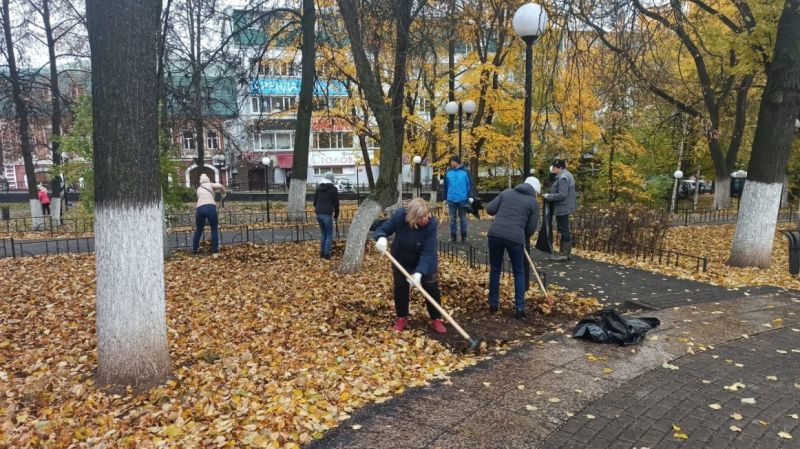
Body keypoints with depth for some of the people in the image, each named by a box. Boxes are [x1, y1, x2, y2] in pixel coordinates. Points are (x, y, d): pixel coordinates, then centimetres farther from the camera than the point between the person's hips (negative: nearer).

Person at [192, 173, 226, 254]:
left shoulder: (199, 188, 30)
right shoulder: (210, 185, 18)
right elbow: (221, 186, 3)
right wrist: (223, 192, 22)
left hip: (200, 208, 3)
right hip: (210, 207, -3)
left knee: (198, 230, 17)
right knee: (214, 229, 11)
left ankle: (194, 249, 20)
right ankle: (214, 248, 9)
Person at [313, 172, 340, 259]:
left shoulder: (318, 187, 14)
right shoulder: (333, 188, -3)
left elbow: (315, 201, 16)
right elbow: (336, 203, -2)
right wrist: (336, 214, 10)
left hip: (318, 213, 6)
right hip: (327, 214, -6)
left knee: (323, 233, 18)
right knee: (329, 234, 3)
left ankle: (322, 252, 18)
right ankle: (327, 254, -2)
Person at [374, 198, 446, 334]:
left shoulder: (431, 224, -35)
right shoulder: (399, 216, -31)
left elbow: (428, 253, -35)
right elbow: (383, 229, -19)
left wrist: (419, 272, -47)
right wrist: (381, 238, -44)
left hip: (426, 261, -1)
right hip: (401, 259, 2)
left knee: (432, 288, 2)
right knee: (400, 287, 7)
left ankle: (436, 319, 17)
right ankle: (401, 318, 24)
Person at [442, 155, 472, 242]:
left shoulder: (465, 172, -3)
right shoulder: (448, 173, 3)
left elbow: (469, 184, -1)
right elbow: (445, 186, 8)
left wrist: (469, 197, -6)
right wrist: (445, 199, 8)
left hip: (463, 199, -2)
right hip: (451, 200, 2)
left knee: (463, 218, 8)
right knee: (452, 218, 7)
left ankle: (464, 236, 17)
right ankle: (453, 236, 15)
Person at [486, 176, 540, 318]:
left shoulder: (507, 192, 16)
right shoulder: (533, 202, 10)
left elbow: (490, 209, 10)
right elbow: (531, 228, 9)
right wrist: (524, 238, 28)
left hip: (495, 234, 2)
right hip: (515, 237, -2)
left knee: (495, 270, 18)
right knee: (519, 272, 16)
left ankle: (493, 304, 24)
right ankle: (520, 308, 14)